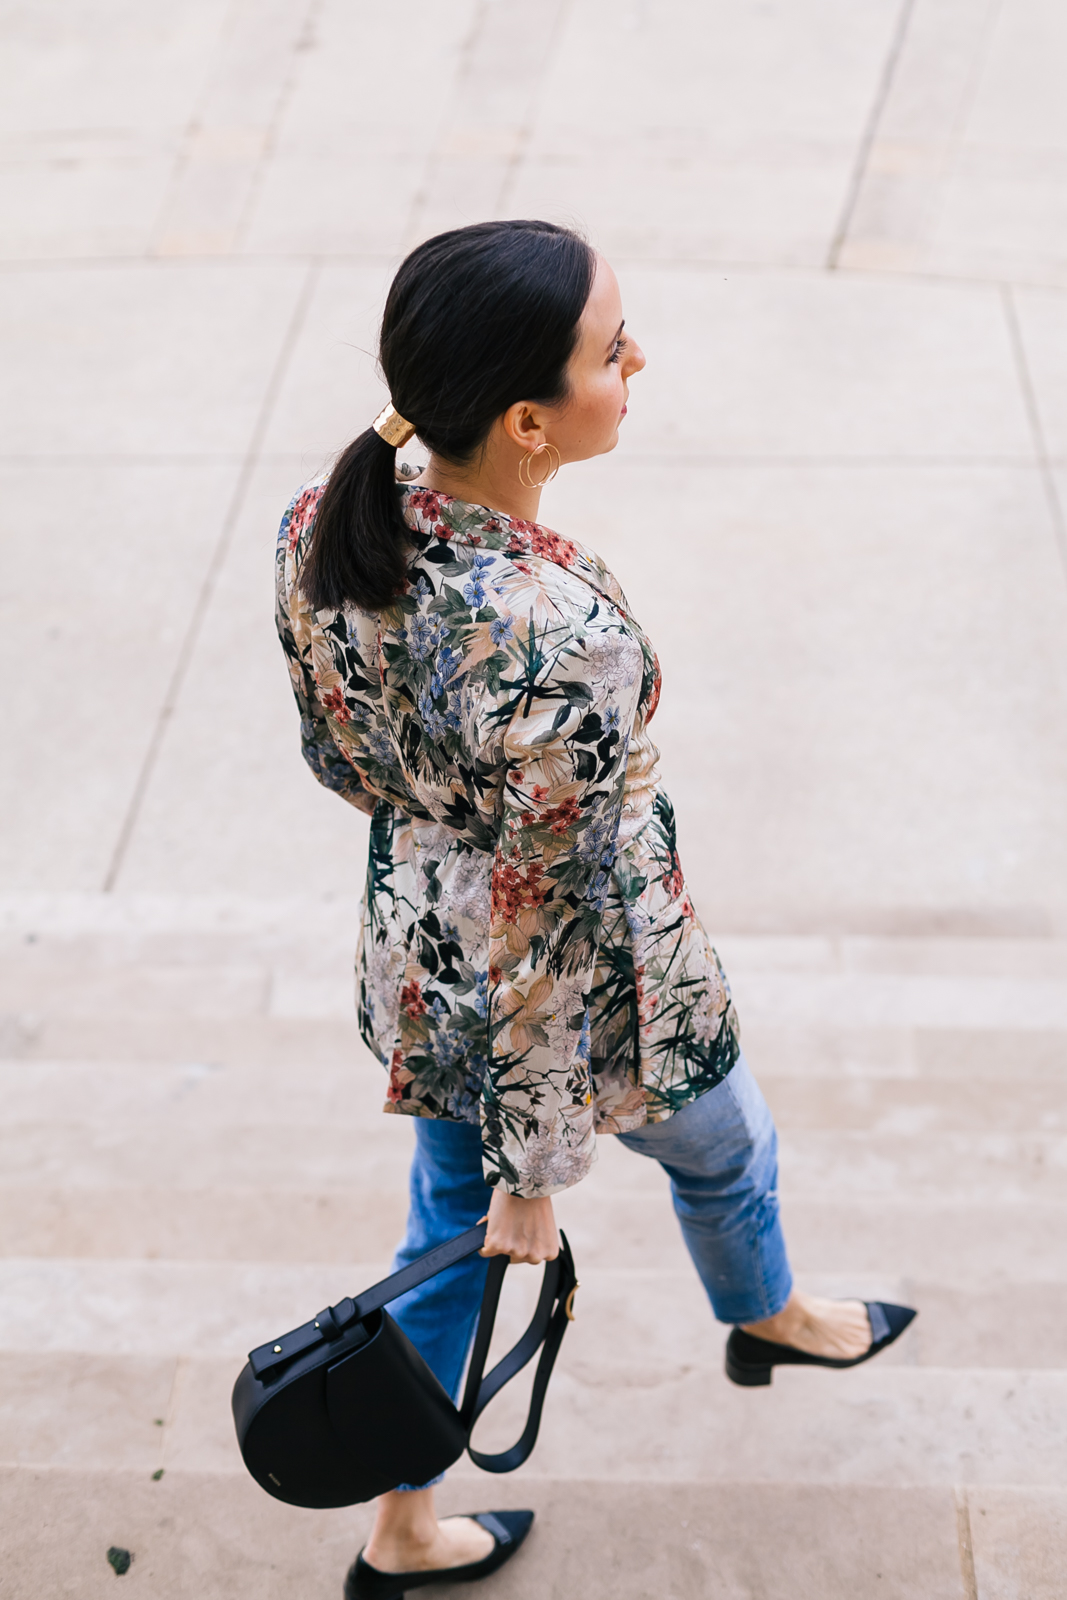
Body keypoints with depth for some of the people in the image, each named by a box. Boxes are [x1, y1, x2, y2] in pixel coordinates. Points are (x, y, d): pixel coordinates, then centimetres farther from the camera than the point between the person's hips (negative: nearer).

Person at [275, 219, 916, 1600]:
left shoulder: (319, 529, -19)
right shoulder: (564, 650, -40)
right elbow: (556, 933, -29)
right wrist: (535, 1165, -15)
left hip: (415, 958, 5)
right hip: (581, 1000, -5)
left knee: (449, 1225, 28)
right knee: (723, 1147, 29)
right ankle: (767, 1318, 64)